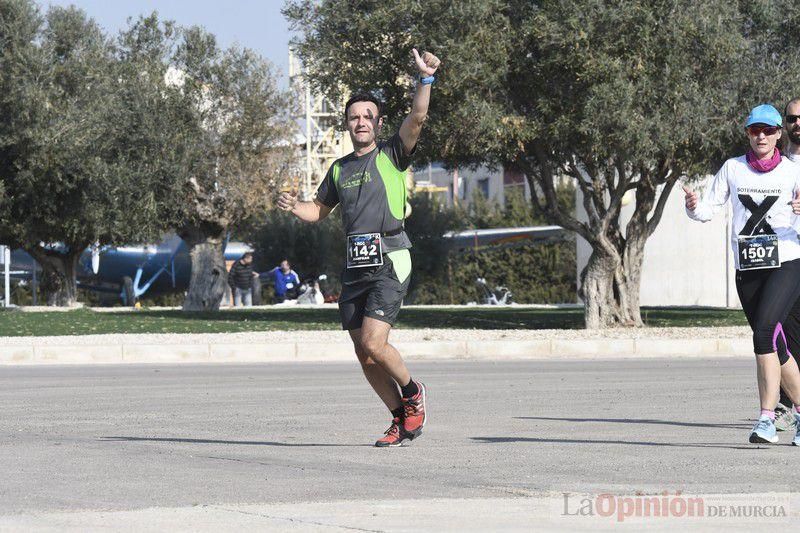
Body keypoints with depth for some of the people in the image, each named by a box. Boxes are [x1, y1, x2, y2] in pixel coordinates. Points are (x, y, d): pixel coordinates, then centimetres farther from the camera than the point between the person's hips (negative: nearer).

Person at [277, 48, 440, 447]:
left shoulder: (391, 156, 2)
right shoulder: (339, 168, 18)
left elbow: (416, 119, -14)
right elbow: (319, 210, 27)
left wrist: (425, 80, -26)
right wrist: (293, 207, 6)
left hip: (389, 262, -6)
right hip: (355, 265, 6)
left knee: (373, 343, -18)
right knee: (364, 355, 4)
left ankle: (413, 392, 9)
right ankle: (403, 420, 17)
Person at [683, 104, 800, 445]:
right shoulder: (733, 168, 8)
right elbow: (709, 209, 7)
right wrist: (693, 206, -14)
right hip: (747, 271, 4)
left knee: (765, 331, -22)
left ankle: (767, 418, -22)